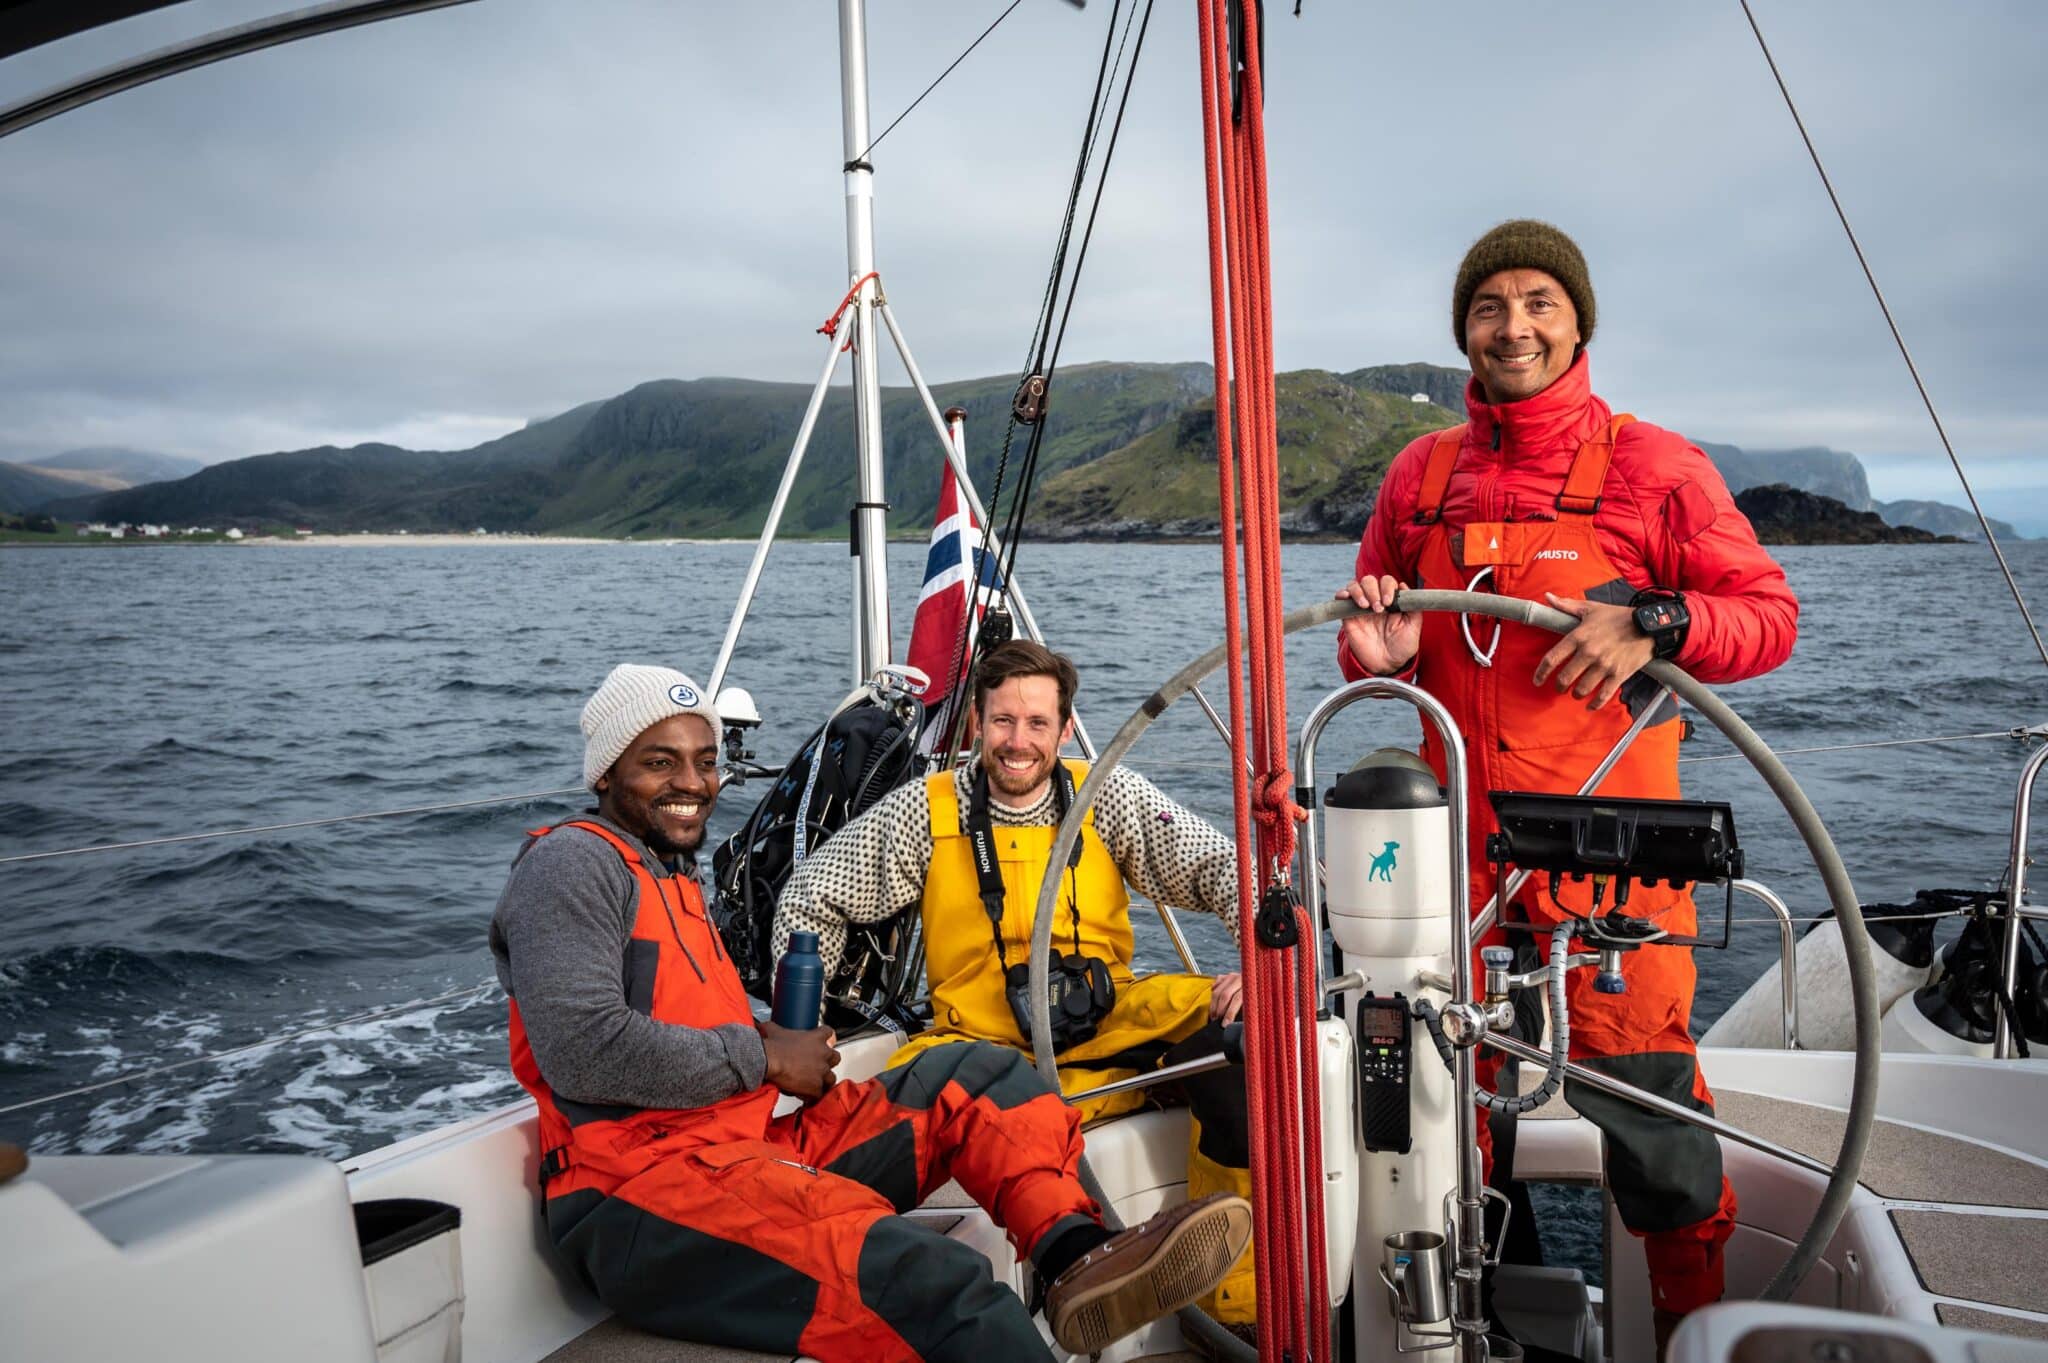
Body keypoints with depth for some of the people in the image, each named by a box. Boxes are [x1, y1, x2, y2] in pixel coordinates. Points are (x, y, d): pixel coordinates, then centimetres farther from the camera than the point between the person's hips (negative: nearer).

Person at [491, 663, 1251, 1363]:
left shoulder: (669, 875, 24)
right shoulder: (571, 863, -6)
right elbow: (582, 1052, -20)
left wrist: (768, 1038, 5)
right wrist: (764, 1058, -10)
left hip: (749, 1144, 10)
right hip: (636, 1194, -10)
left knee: (977, 1075, 2)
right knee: (923, 1281, -32)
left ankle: (1075, 1254, -21)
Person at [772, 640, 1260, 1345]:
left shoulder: (1110, 798, 4)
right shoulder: (926, 811, 2)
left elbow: (1223, 867, 0)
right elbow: (810, 898, 8)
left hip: (1108, 1024, 2)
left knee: (1220, 1018, -26)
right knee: (907, 1090, -33)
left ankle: (1238, 1295, -17)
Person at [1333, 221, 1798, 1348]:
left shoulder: (1654, 467, 1)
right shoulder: (1421, 475, 11)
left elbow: (1770, 614, 1)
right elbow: (1377, 646, 19)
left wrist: (1655, 626, -18)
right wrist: (1378, 652, -5)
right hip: (1457, 846, 3)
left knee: (1641, 1091, -2)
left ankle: (1696, 1321, 24)